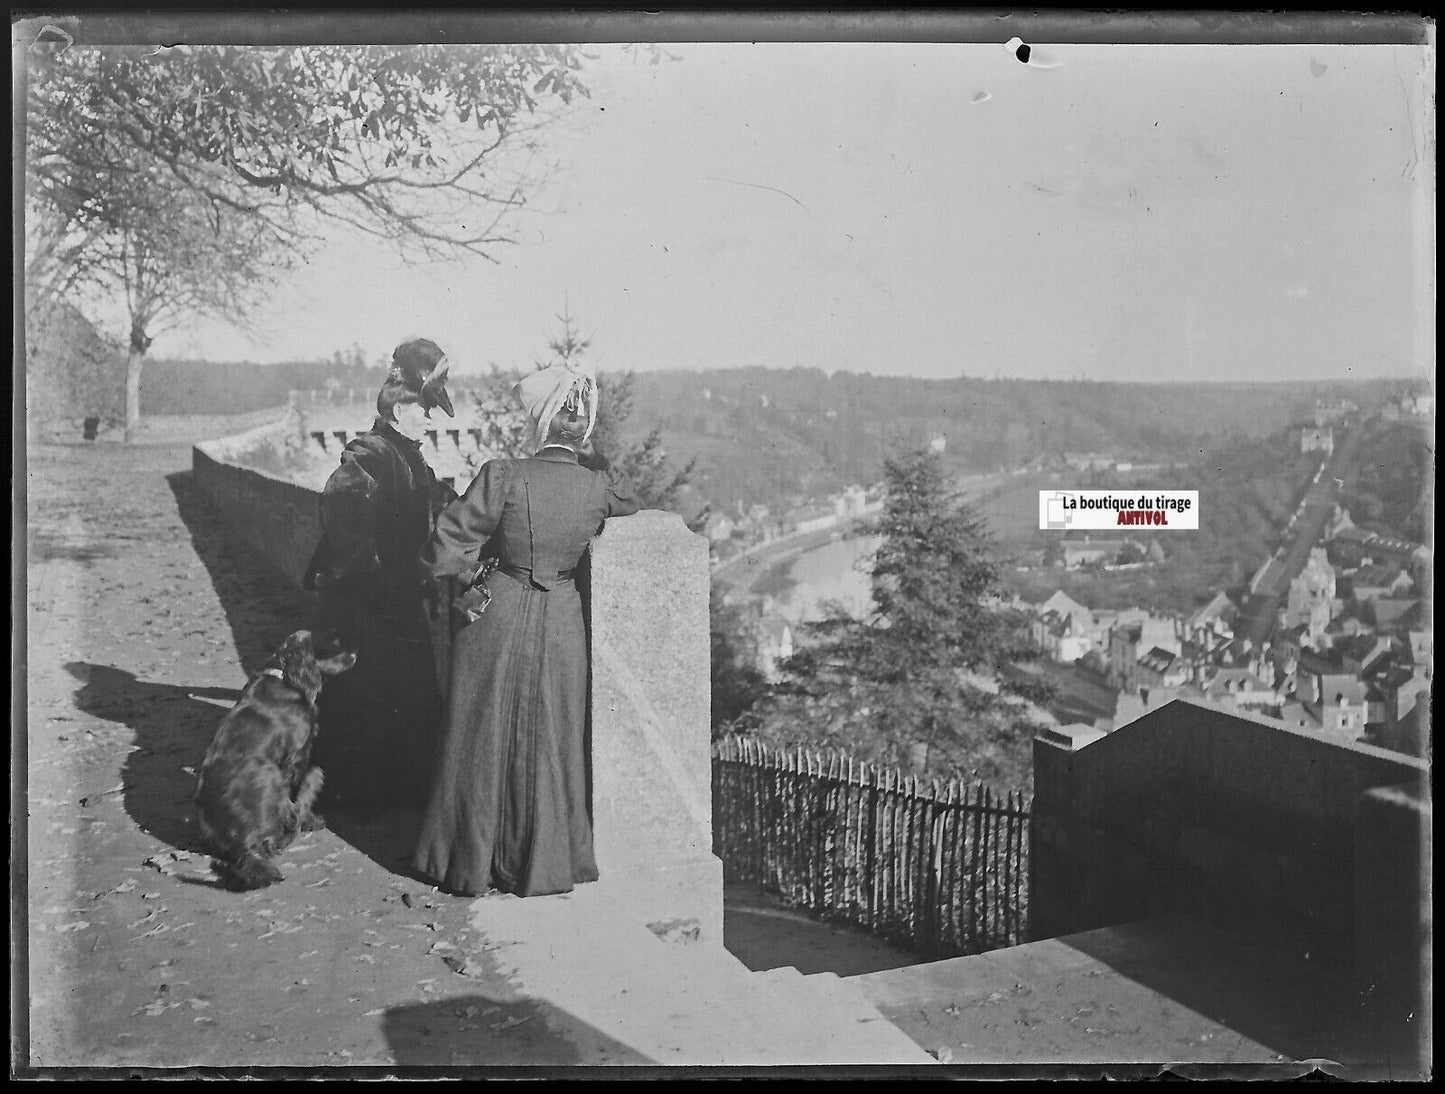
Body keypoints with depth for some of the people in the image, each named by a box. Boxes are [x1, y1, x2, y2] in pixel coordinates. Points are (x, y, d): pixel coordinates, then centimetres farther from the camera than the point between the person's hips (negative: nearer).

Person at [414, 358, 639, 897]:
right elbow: (630, 508, 16)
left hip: (497, 615, -2)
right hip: (561, 626, 2)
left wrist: (468, 574, 7)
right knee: (549, 744, 16)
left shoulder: (503, 477, -18)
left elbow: (443, 552, -14)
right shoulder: (599, 489, -9)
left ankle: (471, 860, 25)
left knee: (484, 740, 13)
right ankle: (544, 861, 27)